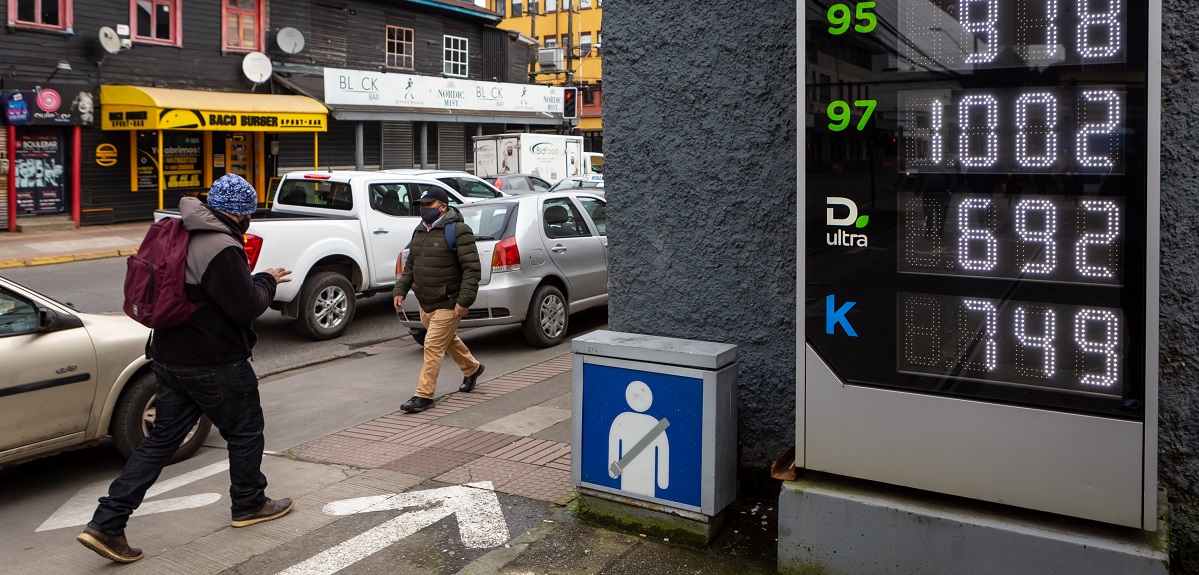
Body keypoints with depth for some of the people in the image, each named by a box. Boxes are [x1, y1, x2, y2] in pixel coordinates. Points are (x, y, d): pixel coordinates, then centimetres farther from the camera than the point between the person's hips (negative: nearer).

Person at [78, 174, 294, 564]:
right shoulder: (222, 249, -22)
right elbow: (246, 307, -20)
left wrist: (256, 280, 13)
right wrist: (266, 281, -2)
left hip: (169, 357, 9)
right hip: (214, 364, -8)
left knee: (161, 440, 12)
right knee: (245, 432, 13)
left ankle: (106, 525, 9)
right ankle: (249, 505, 31)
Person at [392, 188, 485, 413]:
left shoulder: (457, 231, -16)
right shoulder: (420, 231, 11)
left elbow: (472, 268, -19)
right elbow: (410, 265, 18)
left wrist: (464, 300, -24)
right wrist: (400, 290, 9)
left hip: (448, 304, -9)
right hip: (425, 303, 9)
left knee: (433, 346, -10)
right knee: (448, 340, 23)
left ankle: (424, 395, -3)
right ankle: (472, 368, 45)